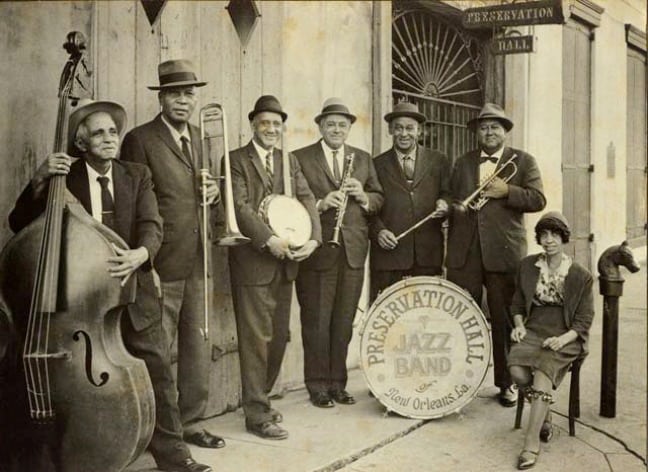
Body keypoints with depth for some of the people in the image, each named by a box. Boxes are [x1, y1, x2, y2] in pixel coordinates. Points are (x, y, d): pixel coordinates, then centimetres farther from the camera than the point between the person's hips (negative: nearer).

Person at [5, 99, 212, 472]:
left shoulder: (138, 175, 6)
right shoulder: (64, 178, 1)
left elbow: (152, 226, -7)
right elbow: (20, 225, -5)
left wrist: (140, 253, -30)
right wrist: (39, 181, -19)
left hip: (134, 291, 2)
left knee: (158, 369, 4)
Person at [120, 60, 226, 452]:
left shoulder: (201, 139, 14)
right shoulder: (140, 139, -7)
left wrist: (215, 195, -1)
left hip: (196, 264, 7)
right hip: (161, 265, -6)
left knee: (198, 348, 13)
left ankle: (191, 422, 27)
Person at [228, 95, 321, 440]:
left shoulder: (289, 161, 16)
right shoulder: (236, 160, -3)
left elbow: (306, 200, 5)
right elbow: (240, 207, -14)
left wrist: (313, 238, -11)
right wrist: (269, 240, -24)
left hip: (286, 261, 6)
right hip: (253, 261, -6)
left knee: (279, 335, 13)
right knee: (256, 337, -3)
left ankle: (259, 399, 28)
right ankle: (257, 414, 5)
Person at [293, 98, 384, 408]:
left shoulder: (363, 159, 13)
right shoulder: (300, 158, 0)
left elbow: (379, 199, 12)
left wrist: (363, 196, -8)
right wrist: (320, 204, -21)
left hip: (353, 251, 4)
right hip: (317, 251, -4)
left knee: (344, 322, 11)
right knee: (316, 322, 3)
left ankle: (337, 384, 22)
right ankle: (318, 386, 15)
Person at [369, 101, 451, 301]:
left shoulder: (439, 162, 13)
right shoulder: (377, 165, 11)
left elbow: (449, 194, 13)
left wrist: (445, 204, -9)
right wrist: (378, 231, -9)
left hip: (428, 255, 1)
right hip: (389, 251, -1)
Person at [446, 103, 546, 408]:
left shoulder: (523, 162, 7)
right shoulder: (462, 163, 17)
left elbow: (538, 200, -3)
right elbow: (451, 199, 22)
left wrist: (507, 191, -14)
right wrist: (452, 207, 4)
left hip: (503, 253, -2)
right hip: (464, 253, 3)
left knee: (504, 321, 3)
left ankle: (507, 383, 14)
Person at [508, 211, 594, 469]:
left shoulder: (581, 276, -1)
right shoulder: (527, 265, 8)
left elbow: (584, 321, 0)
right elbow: (517, 303, 18)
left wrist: (563, 339, -17)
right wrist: (519, 325, -2)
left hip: (565, 337, -3)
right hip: (533, 331, 3)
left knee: (543, 370, -32)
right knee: (517, 370, -27)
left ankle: (531, 443, -32)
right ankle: (544, 414, 2)